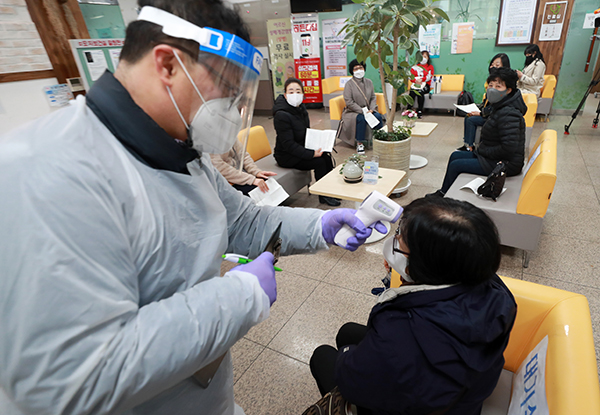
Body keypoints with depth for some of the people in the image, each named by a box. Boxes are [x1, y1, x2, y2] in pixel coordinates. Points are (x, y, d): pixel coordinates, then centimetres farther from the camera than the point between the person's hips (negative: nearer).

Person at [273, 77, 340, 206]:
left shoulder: (301, 108, 5)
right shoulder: (282, 115, -23)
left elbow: (307, 133, 16)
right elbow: (288, 144, -25)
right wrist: (311, 154, -27)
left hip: (301, 149, 8)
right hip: (286, 157, -8)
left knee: (327, 157, -9)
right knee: (320, 162, -19)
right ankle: (323, 196, -3)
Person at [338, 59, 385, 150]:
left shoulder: (369, 82, 10)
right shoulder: (349, 84, -5)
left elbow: (373, 97, 11)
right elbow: (349, 102, -12)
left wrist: (371, 109, -9)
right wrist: (362, 110, -18)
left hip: (368, 110, 4)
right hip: (353, 111, -4)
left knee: (378, 117, -24)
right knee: (361, 118, -35)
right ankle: (359, 143, -23)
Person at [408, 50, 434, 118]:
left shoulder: (430, 67, 15)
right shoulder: (415, 67, 20)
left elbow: (429, 77, -2)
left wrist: (421, 79, -21)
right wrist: (416, 80, -18)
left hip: (425, 85, -1)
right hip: (415, 84, 2)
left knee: (420, 92, -35)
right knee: (412, 92, -33)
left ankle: (420, 111, -35)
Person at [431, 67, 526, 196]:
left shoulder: (508, 114, -25)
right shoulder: (499, 108, 7)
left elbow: (509, 148, -30)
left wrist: (484, 151, -18)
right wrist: (481, 147, 5)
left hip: (506, 164, -11)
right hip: (494, 156, 11)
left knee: (456, 165, -10)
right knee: (455, 156, 14)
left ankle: (443, 195, 12)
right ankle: (443, 191, 22)